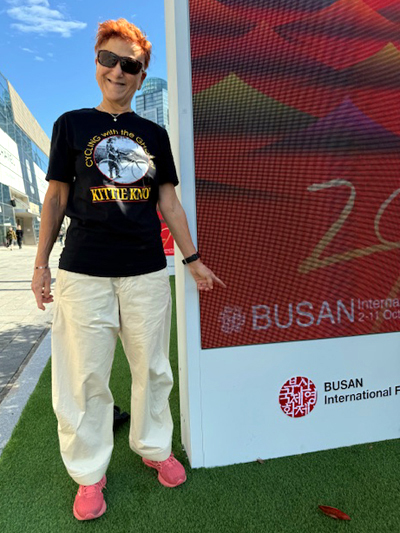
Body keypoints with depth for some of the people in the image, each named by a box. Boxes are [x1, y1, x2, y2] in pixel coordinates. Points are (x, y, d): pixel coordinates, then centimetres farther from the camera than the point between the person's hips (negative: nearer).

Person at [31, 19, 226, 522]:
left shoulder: (154, 134, 12)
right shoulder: (71, 125, 8)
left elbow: (168, 202, 11)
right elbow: (56, 197, 8)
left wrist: (193, 259, 9)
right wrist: (41, 262, 4)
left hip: (147, 272, 2)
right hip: (83, 272, -1)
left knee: (152, 368, 11)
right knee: (85, 377, 5)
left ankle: (154, 447, 34)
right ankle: (89, 472, 27)